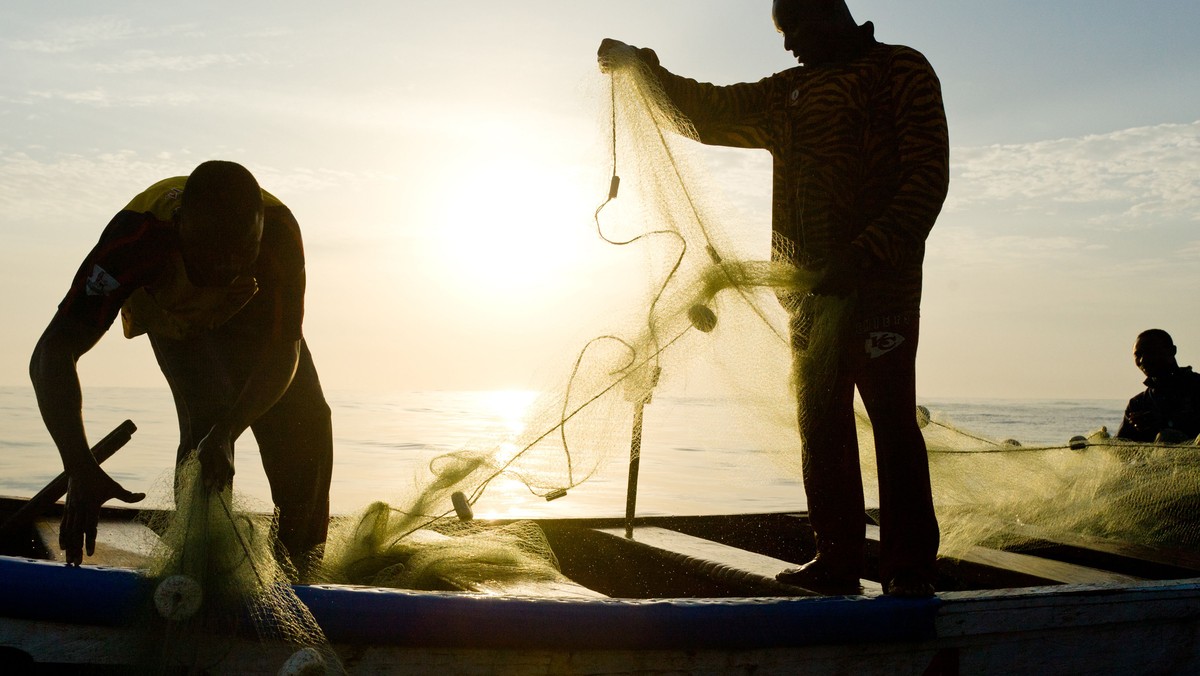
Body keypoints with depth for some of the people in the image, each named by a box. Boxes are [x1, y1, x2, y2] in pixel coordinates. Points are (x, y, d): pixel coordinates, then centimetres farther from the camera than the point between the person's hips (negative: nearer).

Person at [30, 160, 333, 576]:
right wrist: (80, 469, -60)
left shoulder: (278, 232, -40)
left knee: (304, 418, -14)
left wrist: (228, 432, -55)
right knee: (207, 413, -25)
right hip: (172, 317, -1)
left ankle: (300, 563, 0)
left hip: (253, 308, 1)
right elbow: (53, 353, -48)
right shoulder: (137, 236, -45)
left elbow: (285, 351, -39)